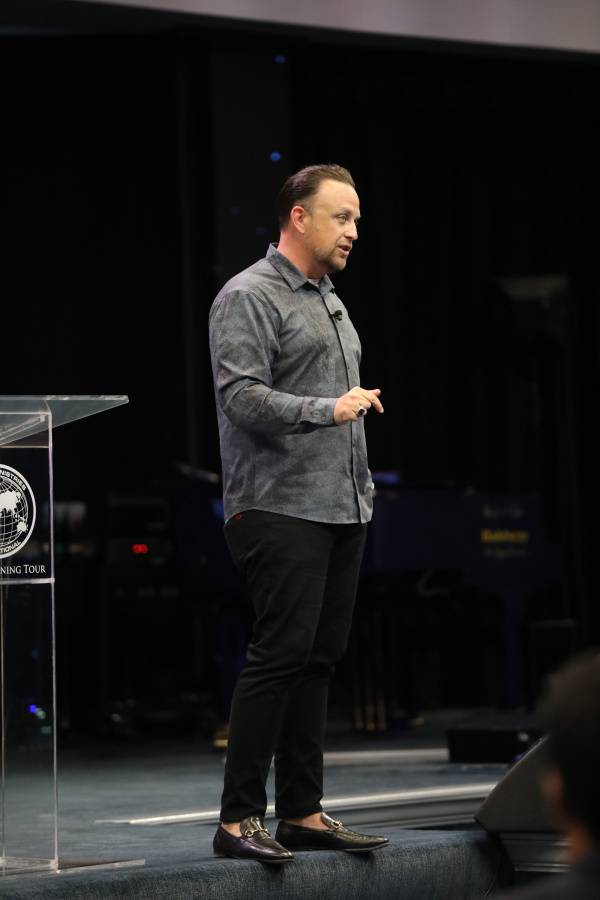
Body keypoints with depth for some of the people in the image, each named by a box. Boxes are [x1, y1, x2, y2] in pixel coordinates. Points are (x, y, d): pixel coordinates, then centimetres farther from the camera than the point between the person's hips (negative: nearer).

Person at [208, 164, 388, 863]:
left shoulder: (328, 301, 22)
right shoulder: (249, 298, -6)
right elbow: (242, 395, -18)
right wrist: (328, 408, -26)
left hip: (342, 513, 9)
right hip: (281, 511, -9)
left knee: (319, 658, 8)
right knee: (281, 654, -13)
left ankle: (302, 812, 12)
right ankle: (238, 819, -9)